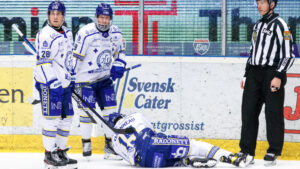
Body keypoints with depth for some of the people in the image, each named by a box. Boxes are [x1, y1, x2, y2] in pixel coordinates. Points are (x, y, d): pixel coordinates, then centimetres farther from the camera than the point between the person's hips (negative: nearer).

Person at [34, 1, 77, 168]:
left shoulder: (67, 33, 13)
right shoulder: (45, 35, -13)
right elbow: (43, 62, -18)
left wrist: (72, 78, 24)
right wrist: (53, 83, -23)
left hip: (65, 83, 8)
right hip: (49, 83, -8)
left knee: (66, 118, 10)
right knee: (52, 118, -7)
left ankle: (60, 151, 20)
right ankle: (49, 154, 0)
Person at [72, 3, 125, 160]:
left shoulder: (116, 33, 1)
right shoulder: (85, 33, -18)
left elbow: (120, 51, 18)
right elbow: (75, 56, -14)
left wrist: (118, 65, 0)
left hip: (105, 78, 5)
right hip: (86, 79, -5)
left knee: (110, 110, 2)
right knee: (87, 110, -4)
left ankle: (110, 145, 9)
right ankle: (86, 142, 13)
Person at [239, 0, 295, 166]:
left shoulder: (279, 24, -6)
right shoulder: (257, 26, 19)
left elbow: (289, 54, -11)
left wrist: (278, 76, -18)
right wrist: (246, 76, 20)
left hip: (272, 74, -7)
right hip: (254, 75, 7)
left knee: (273, 114, -3)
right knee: (248, 112, 2)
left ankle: (274, 152, 7)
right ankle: (247, 152, 5)